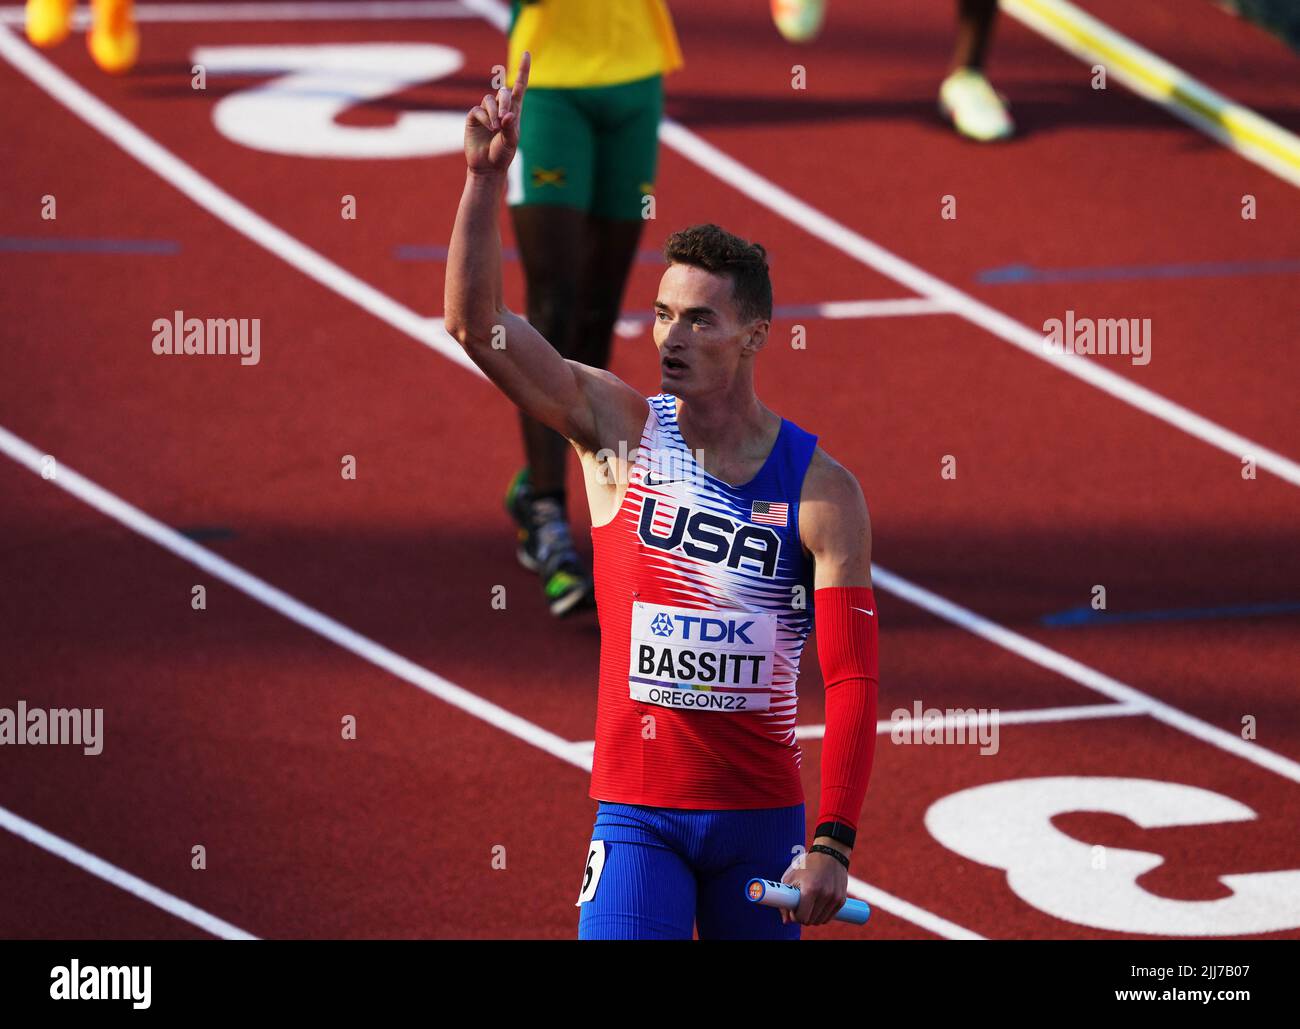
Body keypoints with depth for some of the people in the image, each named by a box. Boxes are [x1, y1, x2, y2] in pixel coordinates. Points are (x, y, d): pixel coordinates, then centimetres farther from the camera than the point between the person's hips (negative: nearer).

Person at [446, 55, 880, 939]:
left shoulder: (823, 493, -4)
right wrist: (487, 174, -22)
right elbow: (476, 321, -10)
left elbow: (852, 679, -6)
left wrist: (832, 843, -13)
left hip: (761, 815, 1)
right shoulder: (617, 428, 0)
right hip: (638, 811, -1)